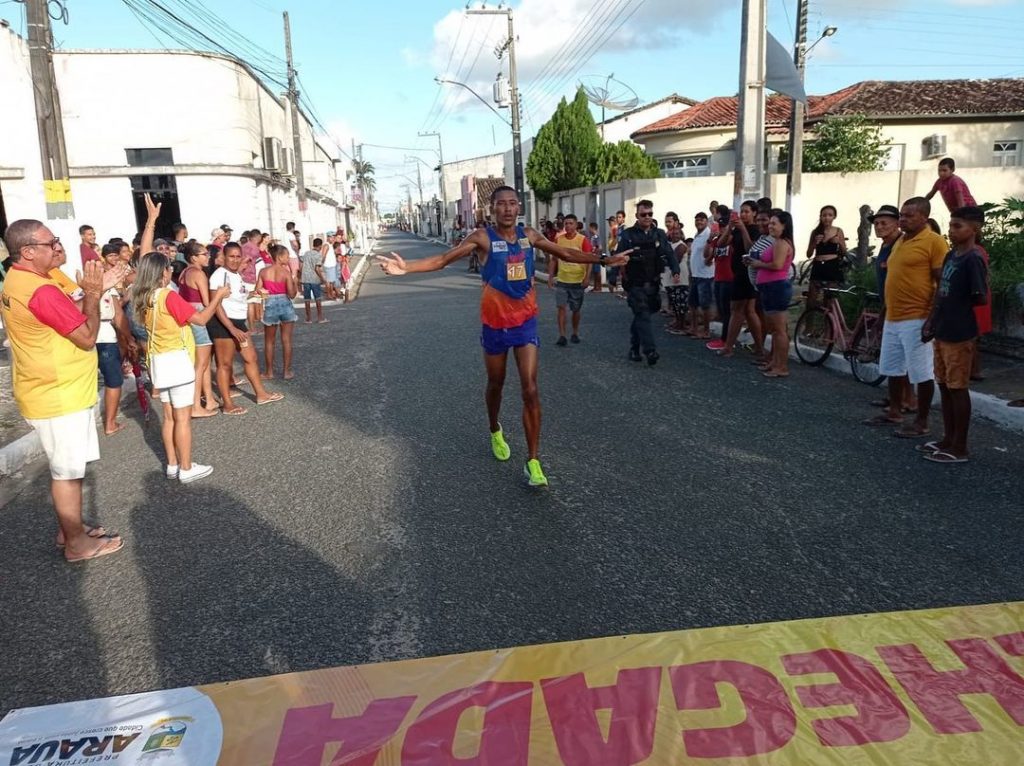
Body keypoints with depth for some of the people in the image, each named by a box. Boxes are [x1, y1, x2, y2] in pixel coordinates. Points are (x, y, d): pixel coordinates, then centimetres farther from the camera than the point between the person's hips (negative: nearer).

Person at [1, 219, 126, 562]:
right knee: (68, 471, 2)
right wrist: (93, 294, -13)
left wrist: (94, 291, 5)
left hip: (52, 391, 10)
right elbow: (87, 337, -21)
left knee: (65, 468, 20)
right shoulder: (40, 291, -25)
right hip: (59, 396, -10)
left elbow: (68, 317, 13)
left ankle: (69, 529, 32)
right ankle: (78, 543, 14)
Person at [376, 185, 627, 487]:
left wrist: (603, 260, 13)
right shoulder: (483, 238, -10)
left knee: (530, 390, -6)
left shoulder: (529, 235, 1)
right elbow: (443, 259, -17)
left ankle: (533, 462, -2)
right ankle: (495, 431, 46)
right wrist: (407, 267, -32)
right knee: (496, 384, 16)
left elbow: (566, 254, 13)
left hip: (526, 323, 2)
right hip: (495, 324, -1)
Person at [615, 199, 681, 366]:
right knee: (643, 316, -11)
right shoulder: (627, 235, -4)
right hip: (635, 284, -4)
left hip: (653, 284, 4)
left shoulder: (660, 235, 7)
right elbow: (618, 257, -11)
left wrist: (675, 272, -13)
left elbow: (670, 255, 2)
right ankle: (650, 351, -16)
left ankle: (634, 347, 28)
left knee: (641, 316, 14)